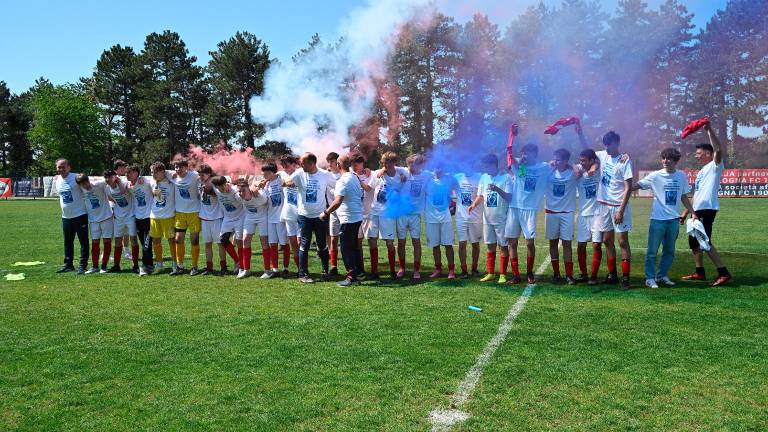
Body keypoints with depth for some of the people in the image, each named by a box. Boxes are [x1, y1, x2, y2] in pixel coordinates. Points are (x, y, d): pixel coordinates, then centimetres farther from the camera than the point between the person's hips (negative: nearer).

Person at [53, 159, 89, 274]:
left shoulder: (76, 177, -11)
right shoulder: (57, 180, 8)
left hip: (80, 215, -6)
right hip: (66, 216, 7)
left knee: (83, 241, -1)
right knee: (67, 242, 14)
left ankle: (83, 265, 5)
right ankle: (68, 264, 25)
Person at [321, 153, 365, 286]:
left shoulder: (343, 180, -18)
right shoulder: (355, 177, 9)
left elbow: (338, 201, -27)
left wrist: (326, 213, -18)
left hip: (348, 219, -9)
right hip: (357, 217, 9)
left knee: (346, 248, -3)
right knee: (354, 246, 20)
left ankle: (352, 277, -2)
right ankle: (358, 271, 29)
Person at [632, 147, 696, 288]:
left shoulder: (682, 176, 5)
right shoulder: (655, 176, -6)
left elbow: (684, 197, 13)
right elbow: (637, 185, -11)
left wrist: (692, 213, 10)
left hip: (674, 219, 4)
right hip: (658, 219, -4)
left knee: (669, 250, 13)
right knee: (652, 251, 0)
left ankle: (662, 275, 27)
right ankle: (650, 278, 9)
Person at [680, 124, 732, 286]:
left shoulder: (714, 166, -3)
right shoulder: (701, 172, 24)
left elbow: (718, 150, -24)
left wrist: (709, 130, -22)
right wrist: (686, 212, 22)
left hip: (707, 209, -10)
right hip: (697, 211, 10)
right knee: (693, 241, 13)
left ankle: (724, 273, -11)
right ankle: (700, 272, 22)